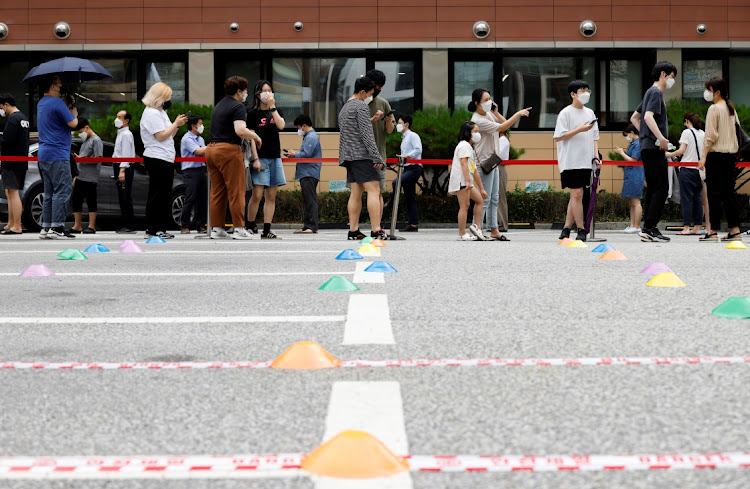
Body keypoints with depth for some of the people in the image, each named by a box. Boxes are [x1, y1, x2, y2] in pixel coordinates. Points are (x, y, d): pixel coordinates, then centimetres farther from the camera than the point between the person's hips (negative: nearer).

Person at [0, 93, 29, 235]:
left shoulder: (12, 118, -15)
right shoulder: (23, 117, 17)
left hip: (12, 163, -10)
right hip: (21, 163, 10)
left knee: (13, 193, -9)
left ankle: (17, 227, -9)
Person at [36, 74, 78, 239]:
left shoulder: (41, 103, 17)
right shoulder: (57, 103, -13)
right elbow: (73, 123, -13)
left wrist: (68, 106, 12)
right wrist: (73, 109, 3)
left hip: (43, 155, 10)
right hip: (58, 155, -9)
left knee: (50, 193, 12)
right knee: (62, 191, -8)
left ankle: (46, 227, 11)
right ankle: (56, 227, -13)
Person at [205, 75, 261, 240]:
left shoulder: (219, 105, 21)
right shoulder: (238, 106, -7)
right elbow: (241, 131, -21)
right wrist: (255, 136, -4)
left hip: (211, 148, 9)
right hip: (229, 150, -8)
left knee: (217, 192, 9)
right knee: (236, 191, -4)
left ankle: (216, 228, 10)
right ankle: (239, 229, -5)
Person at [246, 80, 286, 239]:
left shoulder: (276, 111, 14)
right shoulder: (252, 113, -1)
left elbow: (281, 126, -6)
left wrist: (272, 106, -8)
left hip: (274, 157, 5)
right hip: (260, 158, -5)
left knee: (271, 196, 2)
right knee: (257, 195, -11)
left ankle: (266, 231, 4)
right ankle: (250, 226, 4)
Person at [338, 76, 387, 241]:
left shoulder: (344, 108, 23)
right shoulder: (361, 106, -8)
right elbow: (366, 134, -15)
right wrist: (377, 158, -16)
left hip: (349, 157, 9)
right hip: (362, 155, -9)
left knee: (356, 193, 7)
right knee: (374, 190, -12)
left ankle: (353, 231, 2)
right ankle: (376, 230, -20)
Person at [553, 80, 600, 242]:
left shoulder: (590, 113, 16)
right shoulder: (566, 113, -3)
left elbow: (594, 137, 19)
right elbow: (558, 137, -9)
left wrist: (596, 156, 7)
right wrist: (579, 130, -15)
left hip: (586, 162, 6)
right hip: (571, 161, -6)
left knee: (576, 195, 7)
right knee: (577, 194, -9)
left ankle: (567, 228, 13)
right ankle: (581, 230, -5)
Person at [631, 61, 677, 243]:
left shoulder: (650, 92, 21)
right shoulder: (656, 92, -9)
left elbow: (634, 118, 29)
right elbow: (648, 117, -24)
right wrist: (661, 138, -28)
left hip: (647, 146, 10)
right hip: (654, 148, -10)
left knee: (653, 189, 9)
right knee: (661, 188, -10)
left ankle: (648, 230, 9)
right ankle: (649, 228, -14)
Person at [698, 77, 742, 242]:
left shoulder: (714, 108, -9)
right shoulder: (731, 108, 14)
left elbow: (710, 135, -14)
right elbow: (738, 132, 16)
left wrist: (703, 156, -13)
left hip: (716, 154, -8)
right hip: (731, 154, 8)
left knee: (714, 192, -5)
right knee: (729, 191, 9)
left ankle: (713, 231, -6)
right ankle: (735, 230, 7)